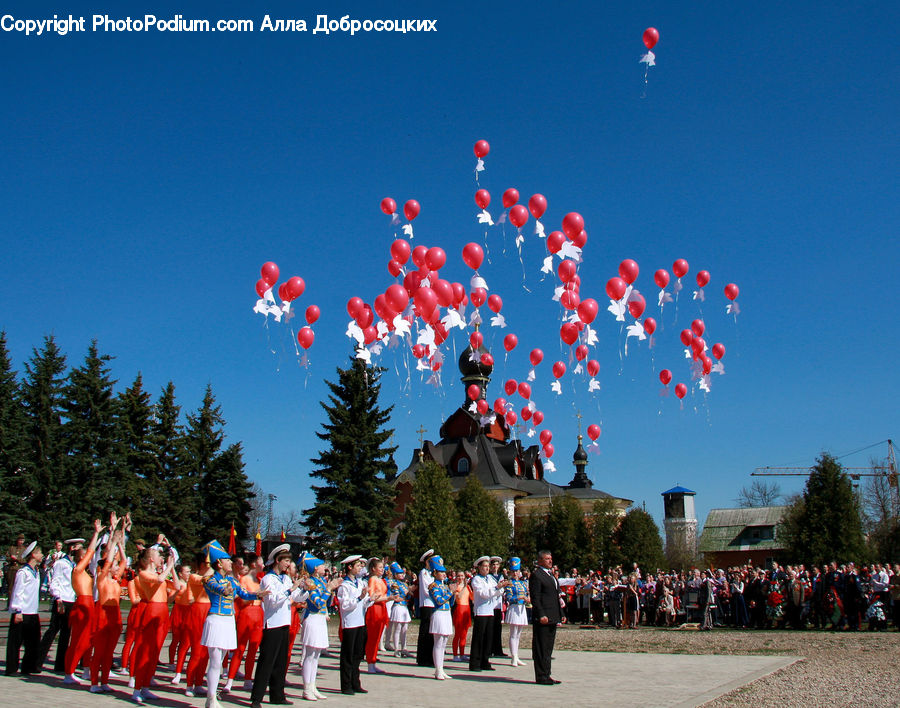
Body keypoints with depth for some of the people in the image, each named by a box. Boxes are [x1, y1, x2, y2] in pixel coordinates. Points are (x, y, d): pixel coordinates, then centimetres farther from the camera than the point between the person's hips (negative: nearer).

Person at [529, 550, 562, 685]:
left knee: (548, 648, 13)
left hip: (552, 618, 9)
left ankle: (546, 675, 20)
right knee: (541, 648, -3)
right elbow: (535, 598, -15)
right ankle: (541, 677, 1)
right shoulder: (536, 575, -9)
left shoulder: (551, 575, 20)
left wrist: (558, 615, 19)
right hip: (543, 617, -9)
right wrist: (541, 615, -21)